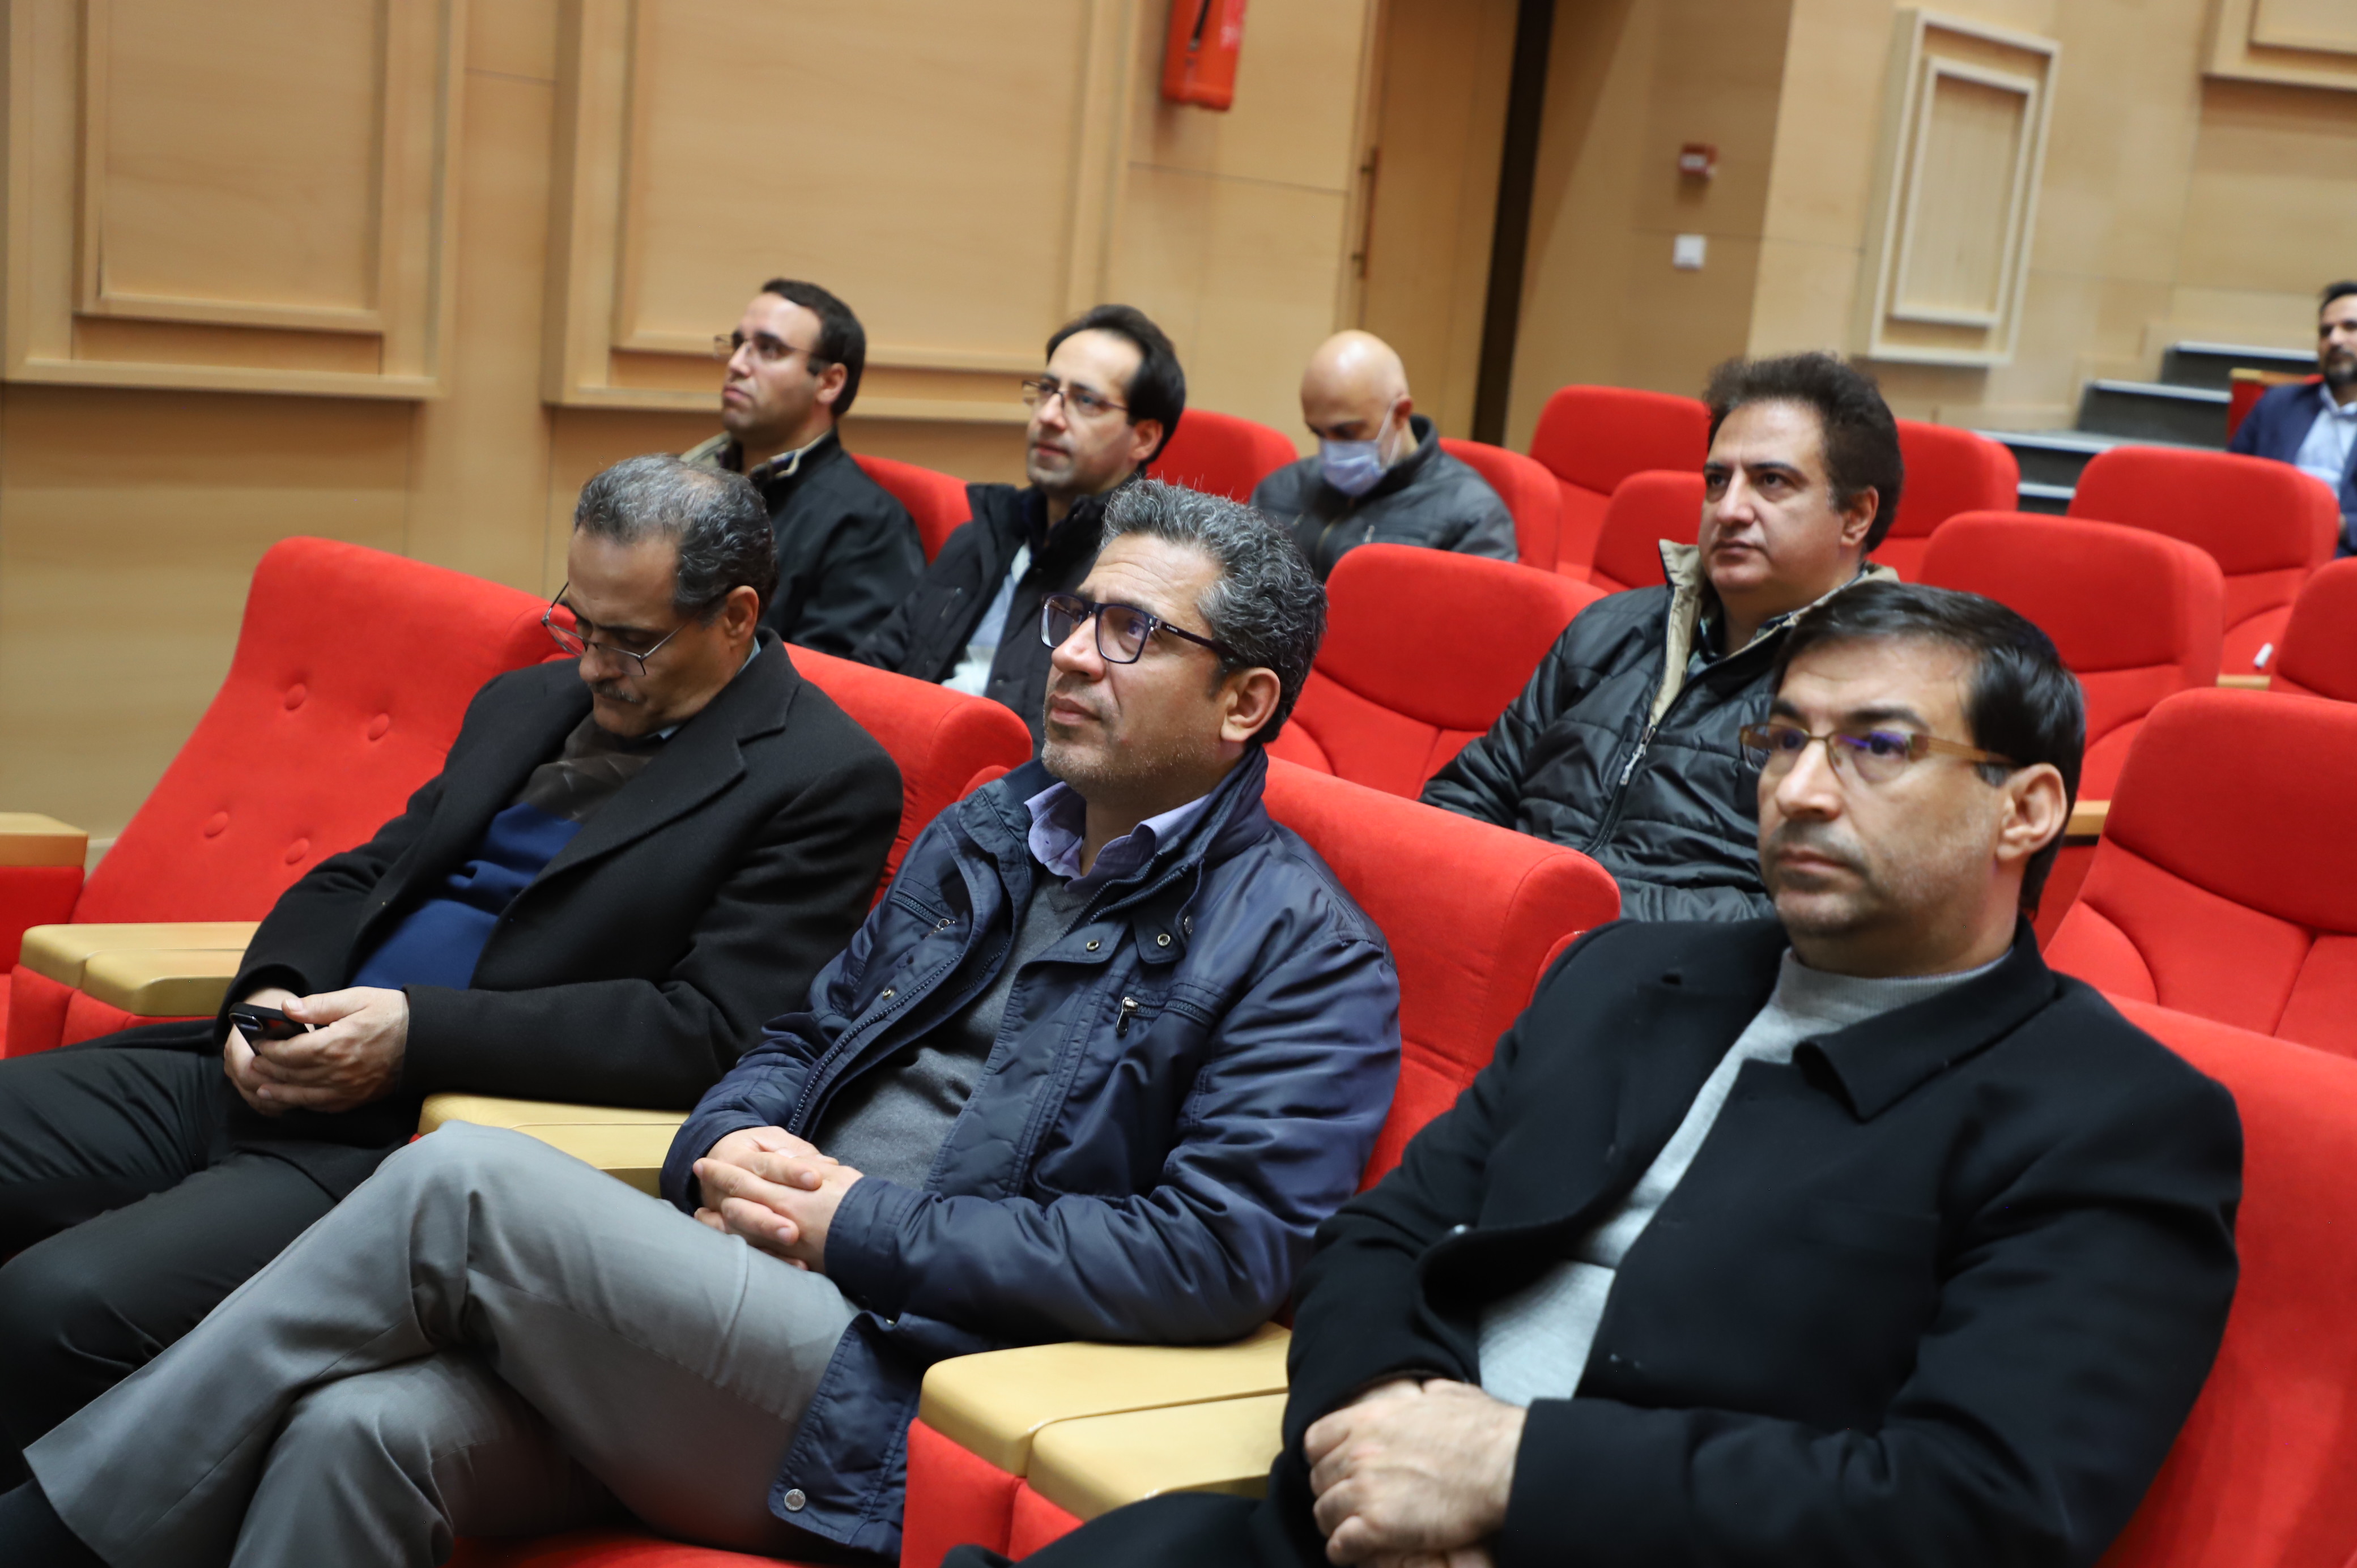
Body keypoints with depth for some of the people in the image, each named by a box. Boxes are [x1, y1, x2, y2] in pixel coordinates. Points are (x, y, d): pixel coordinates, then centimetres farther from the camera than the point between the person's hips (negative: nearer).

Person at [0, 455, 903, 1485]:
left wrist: (414, 1033, -18)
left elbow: (709, 1032, -14)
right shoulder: (526, 703, 19)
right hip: (259, 1076, 8)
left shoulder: (826, 781, -5)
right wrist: (272, 993, -2)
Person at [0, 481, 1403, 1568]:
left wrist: (861, 1224, -13)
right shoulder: (989, 833, 19)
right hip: (750, 1310, 6)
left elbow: (1220, 1255, -15)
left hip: (883, 1401, -6)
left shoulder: (1305, 950, -3)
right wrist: (730, 1150, 0)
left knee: (467, 1180, -21)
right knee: (359, 1429, -21)